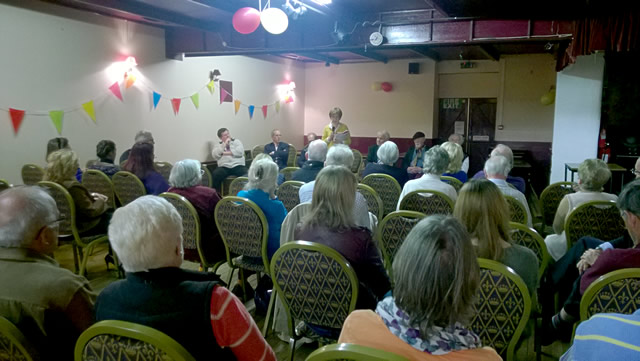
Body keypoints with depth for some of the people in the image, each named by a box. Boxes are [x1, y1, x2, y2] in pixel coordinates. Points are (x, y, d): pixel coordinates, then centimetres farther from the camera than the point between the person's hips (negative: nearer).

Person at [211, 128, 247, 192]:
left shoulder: (236, 141, 17)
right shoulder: (218, 145, 20)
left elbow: (240, 152, -3)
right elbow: (215, 155, -1)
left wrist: (226, 153, -1)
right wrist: (224, 144, -1)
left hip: (238, 166, -1)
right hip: (224, 167, 1)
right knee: (214, 175, -30)